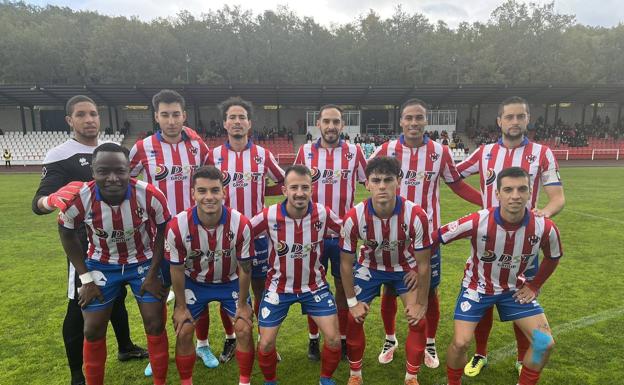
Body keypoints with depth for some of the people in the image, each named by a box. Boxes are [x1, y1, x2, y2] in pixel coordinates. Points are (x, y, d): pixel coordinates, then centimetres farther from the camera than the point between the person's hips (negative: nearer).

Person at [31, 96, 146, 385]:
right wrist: (52, 200, -45)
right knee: (80, 307, 3)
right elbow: (38, 203, -23)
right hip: (84, 244, -6)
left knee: (117, 297, 20)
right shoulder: (60, 155, -14)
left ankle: (125, 348, 40)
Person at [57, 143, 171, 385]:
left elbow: (162, 233, -10)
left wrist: (152, 274, -8)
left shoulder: (151, 196, -28)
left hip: (144, 262, -1)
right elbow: (67, 234, -4)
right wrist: (86, 278, -4)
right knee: (93, 330, 7)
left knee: (155, 325, 1)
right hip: (102, 265, 1)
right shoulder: (78, 199, -25)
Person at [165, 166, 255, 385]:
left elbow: (245, 267, -15)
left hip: (231, 282, 0)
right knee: (183, 333, 1)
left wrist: (242, 304, -6)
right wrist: (181, 306, -4)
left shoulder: (241, 224, -30)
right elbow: (177, 269, -13)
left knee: (244, 330, -3)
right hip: (194, 282, 1)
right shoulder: (177, 226, -29)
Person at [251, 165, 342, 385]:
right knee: (266, 344, 3)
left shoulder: (323, 214, -18)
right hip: (278, 286, -1)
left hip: (314, 285, 1)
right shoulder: (269, 216, -22)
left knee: (333, 339, -1)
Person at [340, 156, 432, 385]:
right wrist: (352, 301, -8)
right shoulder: (353, 218, -31)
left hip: (405, 267, 0)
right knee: (354, 319, 0)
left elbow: (423, 265, -18)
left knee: (418, 321, -5)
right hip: (369, 266, 1)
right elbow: (346, 263, -15)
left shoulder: (416, 215, -33)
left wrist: (421, 303, -10)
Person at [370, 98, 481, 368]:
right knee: (390, 290, 11)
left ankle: (430, 344, 32)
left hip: (428, 234, 1)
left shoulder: (441, 152, -2)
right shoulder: (387, 150, -5)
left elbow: (458, 185, 7)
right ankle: (390, 339, 34)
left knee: (430, 291, 10)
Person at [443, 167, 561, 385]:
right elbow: (436, 237, -17)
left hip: (515, 289, 3)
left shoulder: (544, 228, -20)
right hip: (477, 287, -3)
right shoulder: (477, 222, -30)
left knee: (545, 343, -3)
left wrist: (534, 286, 4)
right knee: (460, 343, -12)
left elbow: (553, 257, 5)